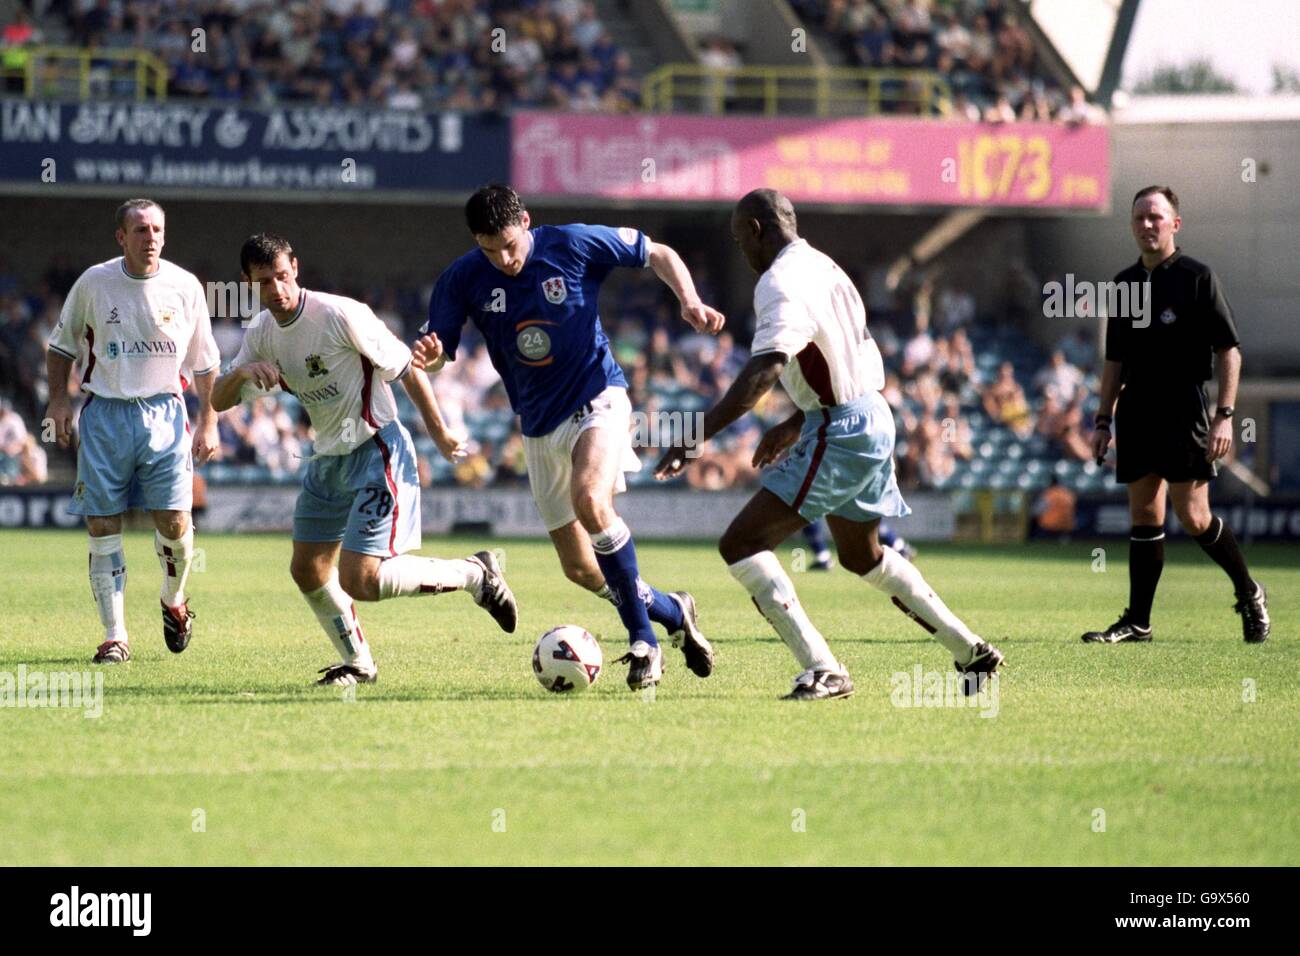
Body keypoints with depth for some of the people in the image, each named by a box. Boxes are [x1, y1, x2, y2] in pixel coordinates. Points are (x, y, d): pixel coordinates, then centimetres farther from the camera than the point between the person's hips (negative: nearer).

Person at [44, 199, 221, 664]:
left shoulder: (185, 286, 0)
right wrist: (58, 399, 1)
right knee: (103, 526, -4)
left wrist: (208, 422, 7)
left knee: (174, 521, -10)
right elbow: (61, 344, 12)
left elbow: (204, 363, 10)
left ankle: (173, 601, 21)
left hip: (165, 413, 0)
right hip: (104, 414, 0)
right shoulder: (93, 283, -1)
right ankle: (115, 635, 4)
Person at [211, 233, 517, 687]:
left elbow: (406, 368, -13)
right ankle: (358, 662, 31)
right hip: (328, 459, 8)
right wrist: (242, 372, -18)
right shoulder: (261, 332, 3)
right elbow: (219, 402, 5)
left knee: (360, 581, -17)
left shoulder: (340, 314, -20)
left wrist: (439, 434, -6)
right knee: (307, 569, 13)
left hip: (376, 451, -8)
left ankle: (475, 574, -1)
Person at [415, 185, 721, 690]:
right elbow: (438, 347, -2)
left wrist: (689, 301, -16)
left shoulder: (575, 245, -12)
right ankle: (673, 613, 30)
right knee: (580, 568, 4)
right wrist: (430, 354, -27)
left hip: (597, 398, -4)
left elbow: (658, 254, 1)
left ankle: (643, 639, -22)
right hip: (539, 424, 5)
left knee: (590, 503, -33)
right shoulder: (463, 279, -7)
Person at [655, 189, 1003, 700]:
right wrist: (794, 424, 28)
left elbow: (762, 373, -31)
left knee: (741, 544, -11)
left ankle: (822, 670, -18)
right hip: (872, 418, 10)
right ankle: (972, 652, 33)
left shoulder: (781, 283, -17)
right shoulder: (822, 267, 15)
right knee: (862, 556, 29)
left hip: (840, 433, -10)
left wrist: (696, 436, -34)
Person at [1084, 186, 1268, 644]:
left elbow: (1229, 351, -5)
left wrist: (1224, 415, -13)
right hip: (1137, 413, 5)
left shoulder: (1198, 277, -3)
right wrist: (1103, 421, 14)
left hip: (1185, 411, -5)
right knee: (1144, 517, 5)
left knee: (1193, 517, -9)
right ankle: (1137, 622, 8)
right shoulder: (1124, 283, 13)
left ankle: (1249, 594, 11)